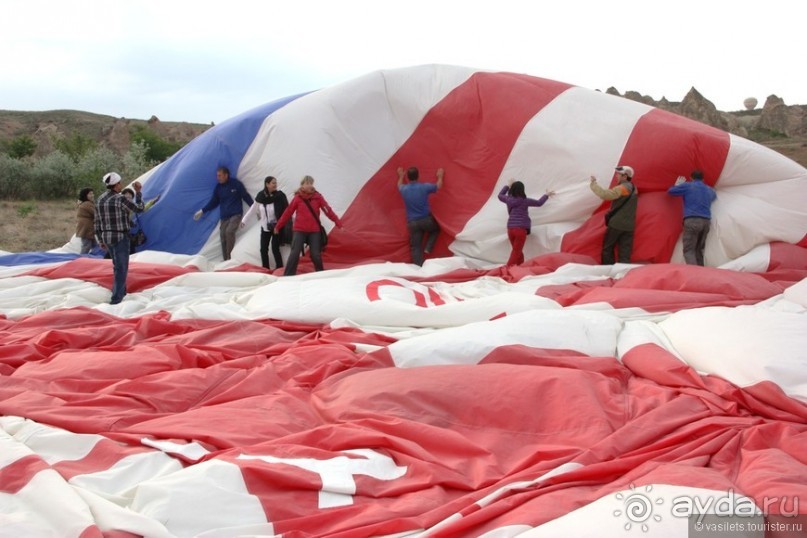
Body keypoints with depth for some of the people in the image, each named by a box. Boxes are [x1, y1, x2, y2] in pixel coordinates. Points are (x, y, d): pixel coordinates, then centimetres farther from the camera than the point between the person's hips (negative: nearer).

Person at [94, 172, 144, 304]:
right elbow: (139, 209, -6)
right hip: (120, 238, -8)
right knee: (121, 269, -1)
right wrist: (138, 192, 1)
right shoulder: (120, 199, -18)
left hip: (107, 237, 8)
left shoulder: (100, 200, 6)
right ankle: (116, 298, -4)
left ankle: (121, 292, 34)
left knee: (118, 266, 23)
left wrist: (101, 241, 17)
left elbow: (97, 222, 10)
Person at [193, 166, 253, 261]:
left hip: (236, 214, -5)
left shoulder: (236, 184, -5)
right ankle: (226, 260, 8)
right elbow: (213, 202, 16)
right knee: (223, 237, 0)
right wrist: (202, 211, 11)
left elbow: (246, 197, 1)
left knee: (229, 231, -26)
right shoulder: (218, 187, 6)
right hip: (223, 216, 5)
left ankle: (230, 256, -21)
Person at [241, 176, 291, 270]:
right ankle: (265, 269, 18)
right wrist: (244, 219, 12)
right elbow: (253, 209, 8)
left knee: (275, 248, -8)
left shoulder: (280, 195, -13)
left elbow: (286, 210, -12)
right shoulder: (260, 196, -5)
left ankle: (279, 268, 4)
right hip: (265, 227, 4)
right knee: (263, 249, 6)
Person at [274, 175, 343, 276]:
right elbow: (288, 213, 2)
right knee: (295, 253, -8)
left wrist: (337, 222, -12)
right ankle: (287, 276, -4)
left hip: (314, 231, 1)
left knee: (316, 254, 4)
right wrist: (278, 226, 6)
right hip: (299, 230, -1)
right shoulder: (297, 198, -4)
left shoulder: (317, 197, -1)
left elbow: (327, 210, -4)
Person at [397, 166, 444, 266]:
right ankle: (428, 248, 11)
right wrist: (440, 176, 30)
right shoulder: (424, 187, -10)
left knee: (415, 247, 6)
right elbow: (438, 186, 11)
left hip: (412, 223, 2)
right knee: (436, 228, 29)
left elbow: (399, 186, 26)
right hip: (426, 220, -2)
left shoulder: (404, 189, -2)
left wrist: (401, 176, 45)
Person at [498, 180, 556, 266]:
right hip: (521, 229, -5)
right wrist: (546, 195, 24)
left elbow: (500, 195, 28)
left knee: (517, 251, 15)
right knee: (516, 252, -4)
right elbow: (539, 203, 8)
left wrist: (508, 186, 37)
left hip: (510, 228, 5)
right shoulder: (525, 201, -4)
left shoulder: (508, 199, 6)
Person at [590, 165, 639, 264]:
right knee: (625, 252, 2)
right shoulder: (633, 188, 14)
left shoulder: (622, 188, -14)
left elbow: (605, 194, -23)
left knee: (607, 248, 7)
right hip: (629, 225, 7)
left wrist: (593, 184, -16)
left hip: (616, 224, -7)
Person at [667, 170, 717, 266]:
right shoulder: (709, 190, 22)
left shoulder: (687, 186, 6)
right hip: (706, 221, 5)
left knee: (689, 250, -10)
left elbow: (670, 191, 15)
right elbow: (714, 196, 46)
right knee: (699, 250, 13)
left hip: (692, 220, -5)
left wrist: (677, 185, 34)